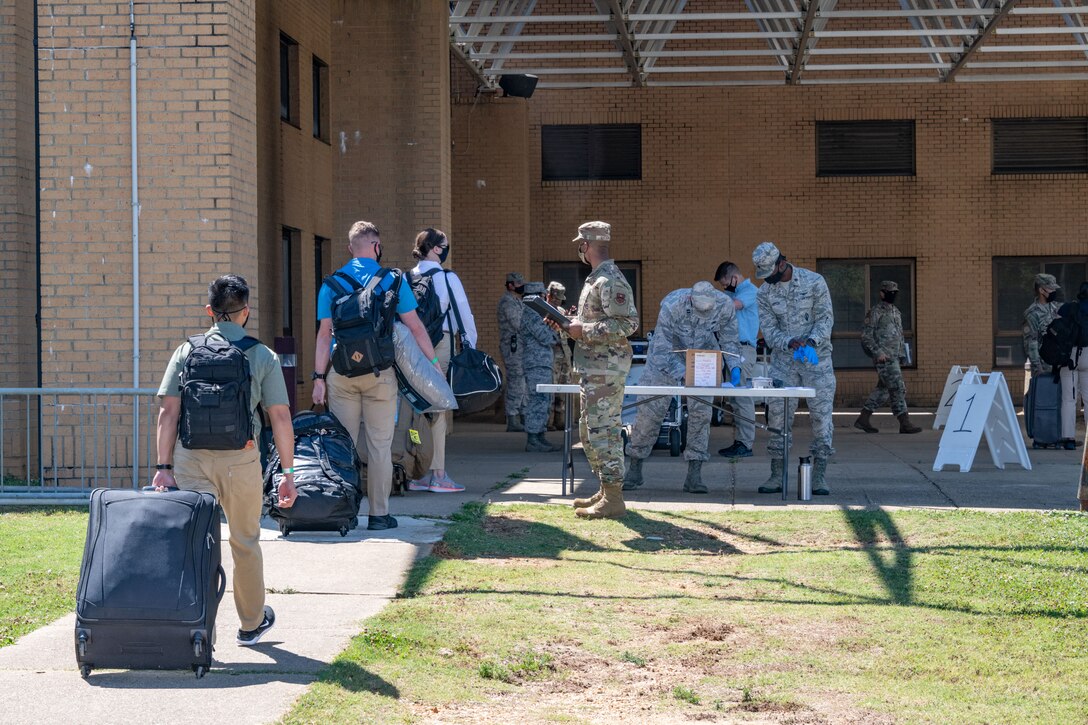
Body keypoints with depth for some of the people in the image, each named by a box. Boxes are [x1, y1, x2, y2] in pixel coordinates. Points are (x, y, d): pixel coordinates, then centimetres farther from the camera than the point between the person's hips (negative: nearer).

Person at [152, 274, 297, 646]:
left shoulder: (186, 352, 5)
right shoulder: (263, 356, 3)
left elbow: (168, 412, 0)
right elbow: (280, 416, 0)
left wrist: (164, 467, 1)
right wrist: (287, 472, 5)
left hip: (191, 458, 0)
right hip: (240, 459, 0)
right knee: (245, 543, 17)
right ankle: (251, 623, 31)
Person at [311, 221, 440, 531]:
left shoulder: (332, 283, 6)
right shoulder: (392, 281, 1)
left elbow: (324, 334, 4)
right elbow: (415, 327, 2)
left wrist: (319, 378, 6)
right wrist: (434, 362, 11)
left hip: (342, 373, 2)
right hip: (379, 372, -2)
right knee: (380, 446, 3)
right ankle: (379, 514, 4)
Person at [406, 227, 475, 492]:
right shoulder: (447, 278, -5)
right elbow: (465, 314, -2)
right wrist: (471, 346, 7)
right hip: (441, 345, -5)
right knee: (439, 410, -2)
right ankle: (438, 475, -2)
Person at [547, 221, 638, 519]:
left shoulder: (610, 281, -16)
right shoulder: (595, 279, 17)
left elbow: (627, 324, -24)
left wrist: (582, 330, -21)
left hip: (606, 368, -11)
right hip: (592, 369, 11)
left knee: (603, 431, -10)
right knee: (589, 431, 16)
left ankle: (613, 500, -8)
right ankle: (606, 491, 22)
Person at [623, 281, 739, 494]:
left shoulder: (725, 306, -24)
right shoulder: (672, 306, -34)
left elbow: (729, 340, -7)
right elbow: (662, 349, -30)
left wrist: (734, 366, -22)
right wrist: (682, 377, -40)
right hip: (668, 356, -2)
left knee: (701, 411, -11)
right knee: (650, 409, -5)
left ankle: (694, 475, -7)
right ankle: (634, 470, 9)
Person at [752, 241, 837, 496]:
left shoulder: (814, 281, -7)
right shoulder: (764, 293, 1)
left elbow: (825, 318, -9)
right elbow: (769, 330, -2)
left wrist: (811, 341, -26)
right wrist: (790, 342, -22)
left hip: (817, 359, -2)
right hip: (783, 360, 2)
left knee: (821, 415, -5)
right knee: (777, 415, -2)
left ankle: (819, 477, -1)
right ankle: (777, 476, 4)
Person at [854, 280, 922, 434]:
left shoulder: (896, 311, 17)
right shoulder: (876, 311, -8)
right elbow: (866, 334, -13)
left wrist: (902, 352, 15)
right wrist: (877, 352, -20)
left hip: (894, 357, 9)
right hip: (883, 357, -9)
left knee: (882, 390, 10)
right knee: (897, 388, -11)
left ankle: (863, 420, 16)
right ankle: (905, 423, -10)